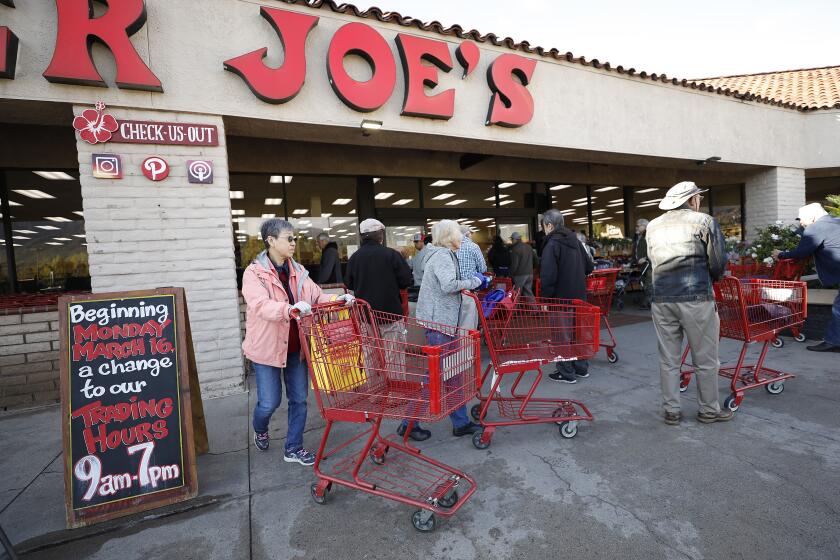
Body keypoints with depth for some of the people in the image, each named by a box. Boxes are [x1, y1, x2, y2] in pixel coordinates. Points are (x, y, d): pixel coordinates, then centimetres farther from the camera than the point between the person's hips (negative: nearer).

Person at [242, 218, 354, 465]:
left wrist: (337, 299, -15)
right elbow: (260, 305, -28)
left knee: (299, 399, 11)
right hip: (267, 346, -5)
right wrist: (290, 309, -45)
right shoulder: (254, 273, -12)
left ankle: (294, 448, 30)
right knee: (270, 402, 5)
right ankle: (260, 431, 41)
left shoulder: (297, 271, 4)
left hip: (295, 345, 5)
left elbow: (317, 296, 4)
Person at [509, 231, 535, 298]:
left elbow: (514, 264, -17)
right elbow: (535, 260, 15)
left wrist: (511, 274, -7)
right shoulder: (529, 247, 10)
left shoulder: (515, 249, -15)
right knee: (528, 292, 12)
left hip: (520, 275, -7)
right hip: (530, 273, 7)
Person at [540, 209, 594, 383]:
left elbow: (548, 277, -23)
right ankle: (581, 368, 29)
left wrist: (546, 297, -14)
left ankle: (566, 373, 11)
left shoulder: (552, 245, -16)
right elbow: (589, 267, 14)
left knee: (561, 334, 3)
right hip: (579, 295, 8)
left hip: (561, 297, -7)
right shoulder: (575, 240, 7)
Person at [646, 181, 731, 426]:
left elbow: (652, 260, 12)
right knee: (705, 359, 11)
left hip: (661, 298, 4)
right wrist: (710, 279, 20)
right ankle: (708, 409, 23)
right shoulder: (705, 221, 0)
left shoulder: (653, 226, 11)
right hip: (696, 297, -4)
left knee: (668, 359, 11)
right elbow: (718, 262, 0)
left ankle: (671, 410, 18)